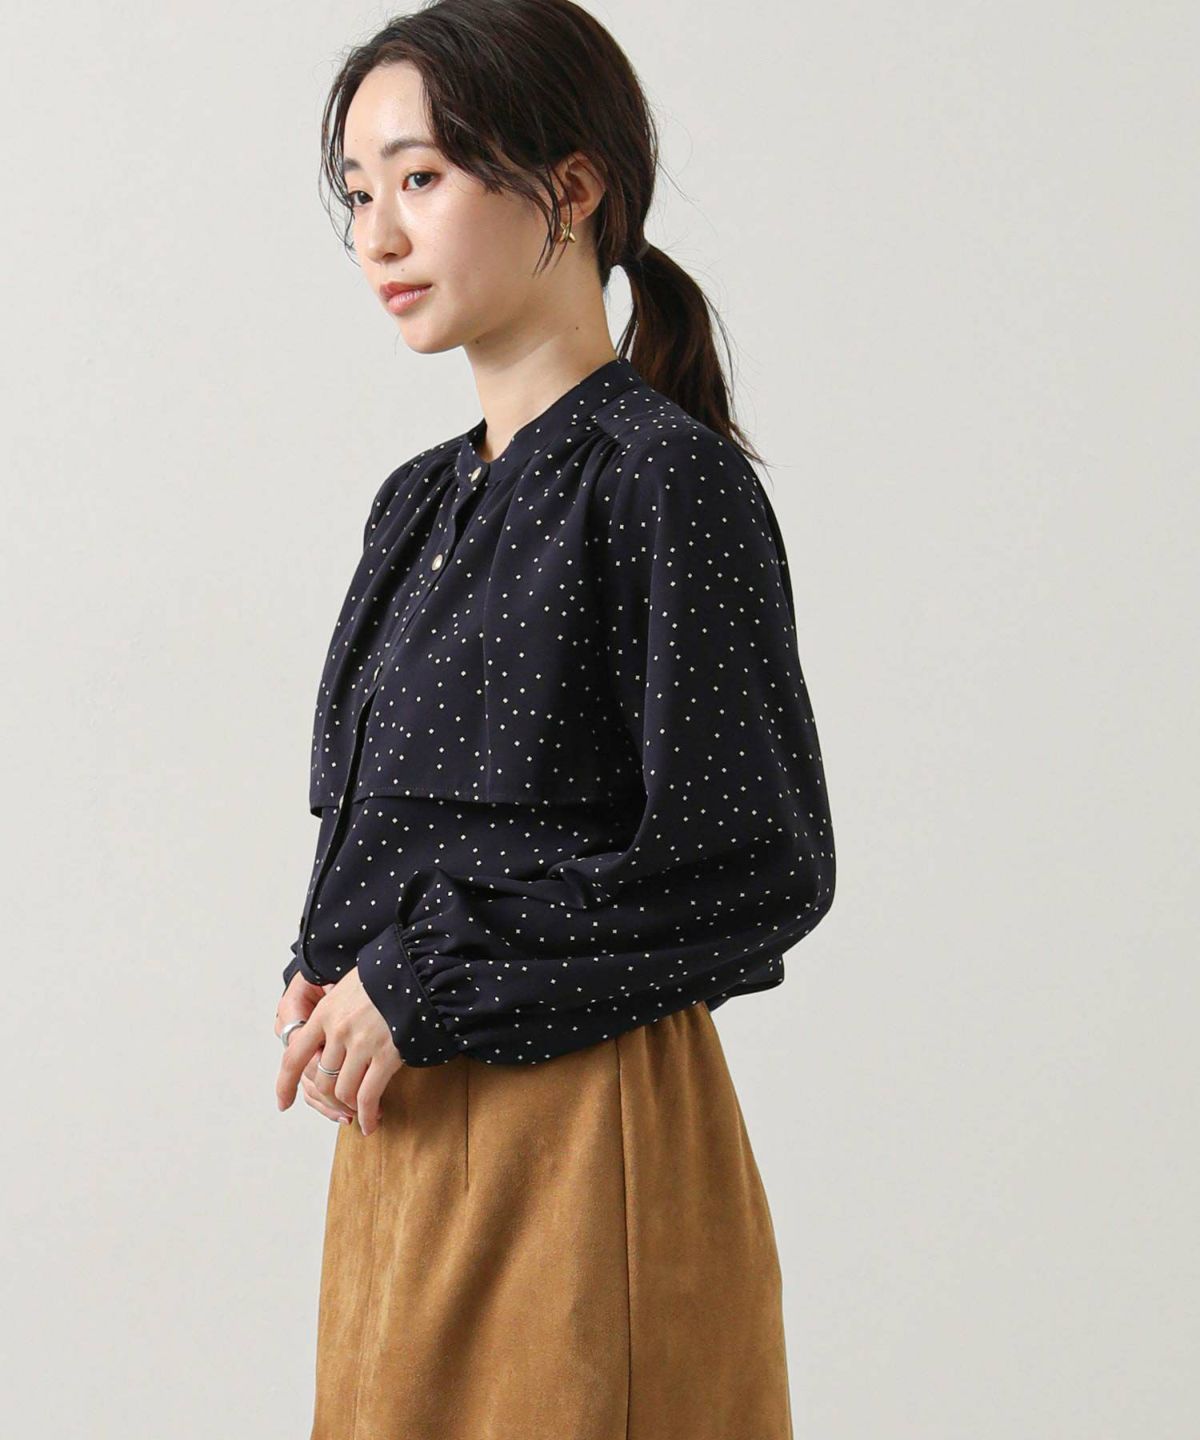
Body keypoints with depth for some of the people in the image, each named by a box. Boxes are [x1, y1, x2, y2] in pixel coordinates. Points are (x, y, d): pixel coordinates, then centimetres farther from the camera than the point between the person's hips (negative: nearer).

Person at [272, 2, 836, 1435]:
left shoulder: (668, 478, -11)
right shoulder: (419, 499, 12)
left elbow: (758, 868, -16)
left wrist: (425, 987, -14)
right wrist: (325, 974, 0)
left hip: (587, 1136, -7)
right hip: (401, 1132, 8)